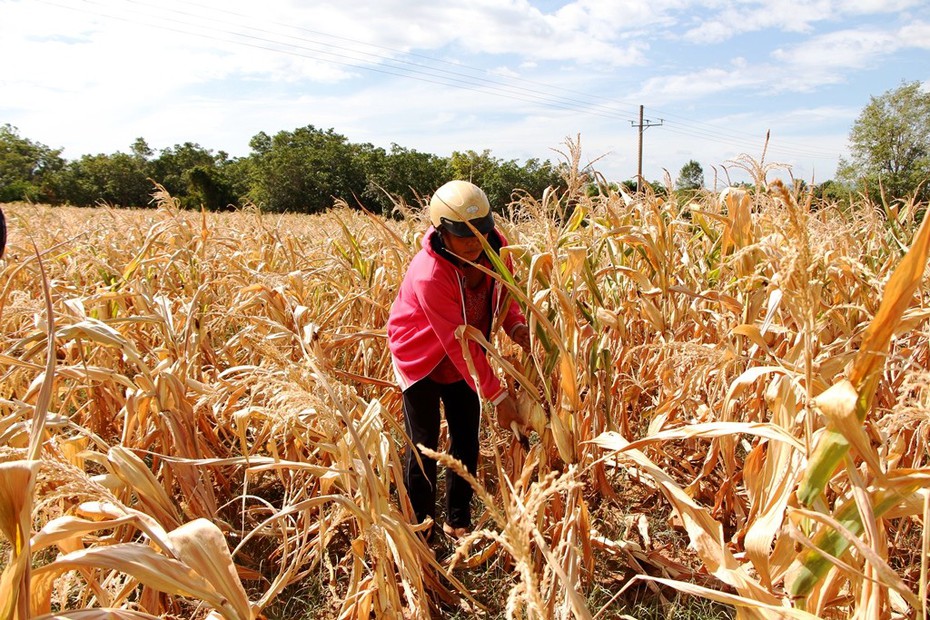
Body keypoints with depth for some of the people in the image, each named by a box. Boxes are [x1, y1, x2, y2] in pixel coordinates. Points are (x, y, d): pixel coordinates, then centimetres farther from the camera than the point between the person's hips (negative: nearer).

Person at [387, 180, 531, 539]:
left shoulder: (495, 247, -18)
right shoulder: (430, 275, -36)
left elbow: (502, 292, 1)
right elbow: (459, 344, -33)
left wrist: (515, 324, -20)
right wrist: (497, 395, -31)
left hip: (464, 360, 6)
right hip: (421, 359, -6)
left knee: (467, 439, 10)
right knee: (424, 444, 3)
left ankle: (458, 522, 27)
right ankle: (419, 523, 24)